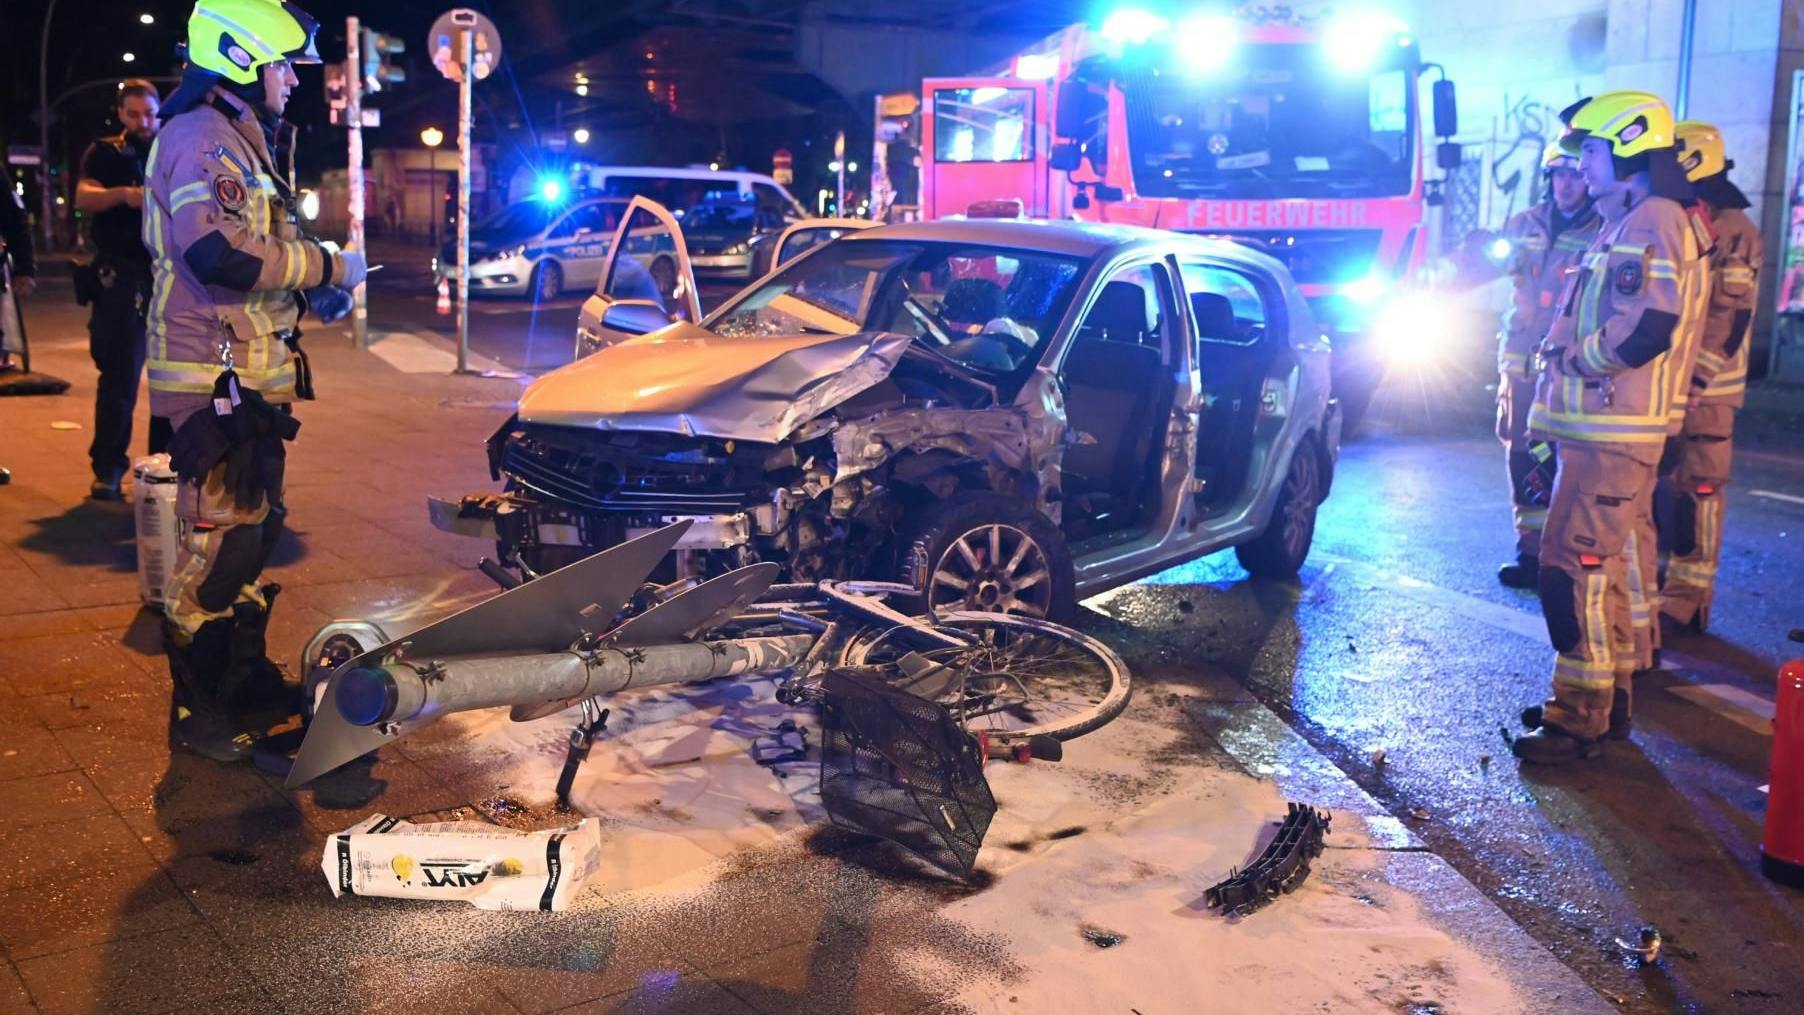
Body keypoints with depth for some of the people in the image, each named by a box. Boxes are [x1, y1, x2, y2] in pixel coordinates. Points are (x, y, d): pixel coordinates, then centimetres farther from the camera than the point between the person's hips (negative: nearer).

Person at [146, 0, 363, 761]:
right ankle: (196, 711, 4)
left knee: (253, 529, 19)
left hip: (250, 378, 11)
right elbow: (216, 251, -30)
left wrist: (313, 297, 11)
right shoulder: (202, 140, -14)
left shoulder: (240, 142, 20)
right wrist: (324, 265, -19)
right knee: (217, 544, -6)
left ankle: (248, 675, 32)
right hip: (215, 381, -11)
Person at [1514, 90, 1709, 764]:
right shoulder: (1630, 224, 18)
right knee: (1601, 566, 17)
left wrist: (1573, 358, -12)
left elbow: (1645, 332, -26)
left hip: (1612, 436, -11)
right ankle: (1610, 698, 28)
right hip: (1601, 428, 11)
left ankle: (1579, 720, -4)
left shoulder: (1650, 224, -15)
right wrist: (1564, 362, 9)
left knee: (1576, 568, -9)